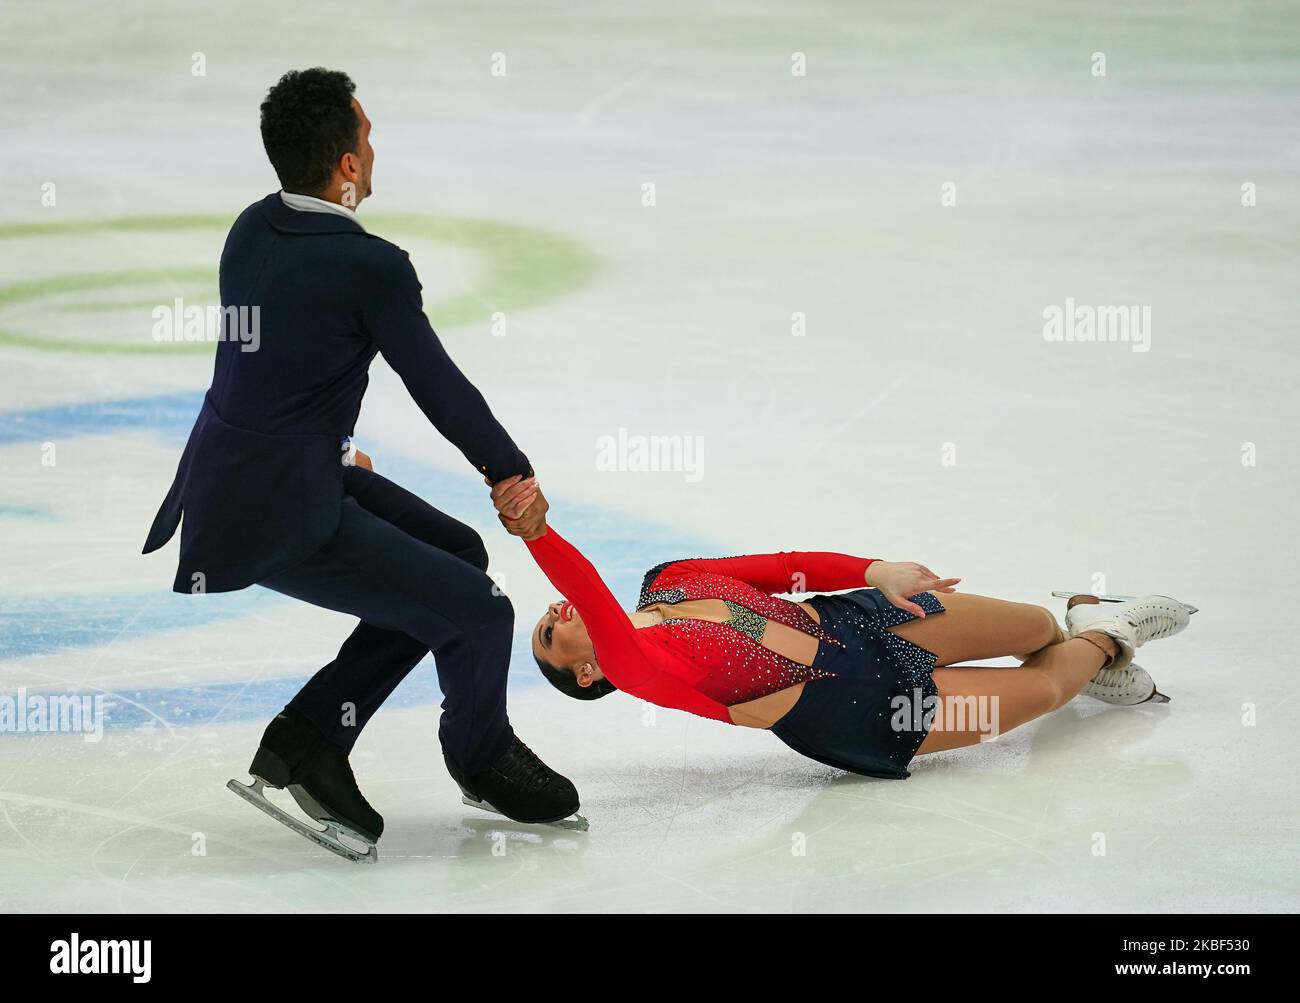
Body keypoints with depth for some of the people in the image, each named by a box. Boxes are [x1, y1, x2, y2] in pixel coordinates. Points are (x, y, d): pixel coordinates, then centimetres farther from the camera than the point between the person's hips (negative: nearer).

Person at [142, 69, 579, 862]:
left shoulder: (252, 231, 5)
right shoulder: (370, 266, -20)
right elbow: (440, 388, -9)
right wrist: (514, 472, 7)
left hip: (225, 476, 9)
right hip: (280, 520, -9)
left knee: (457, 554, 16)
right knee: (479, 613, -4)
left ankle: (312, 736, 16)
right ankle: (482, 758, 26)